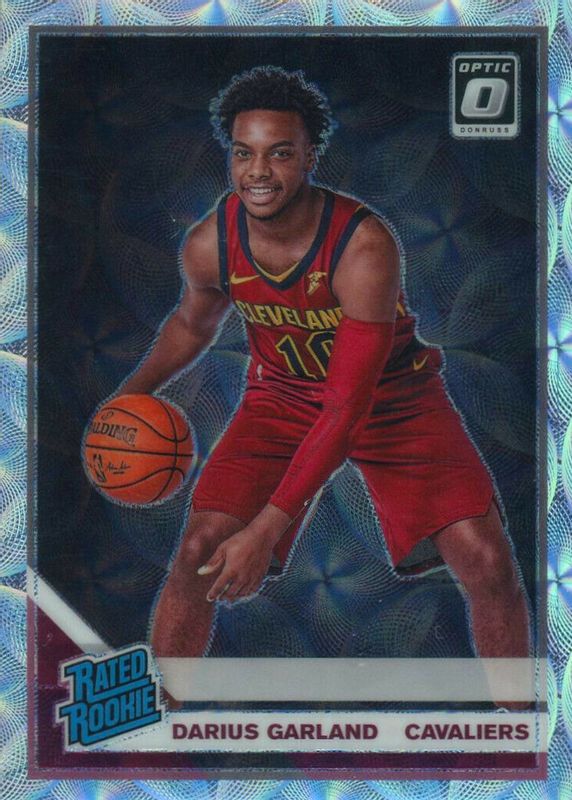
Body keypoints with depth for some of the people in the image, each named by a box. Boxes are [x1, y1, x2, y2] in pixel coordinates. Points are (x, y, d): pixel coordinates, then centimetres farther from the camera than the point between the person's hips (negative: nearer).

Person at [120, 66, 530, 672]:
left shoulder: (365, 245, -32)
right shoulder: (209, 245, -18)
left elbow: (346, 409, -33)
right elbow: (192, 324, 9)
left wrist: (265, 529, -35)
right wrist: (130, 395, -3)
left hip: (394, 400, -2)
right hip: (282, 399, 3)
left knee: (488, 563, -15)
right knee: (198, 550, -12)